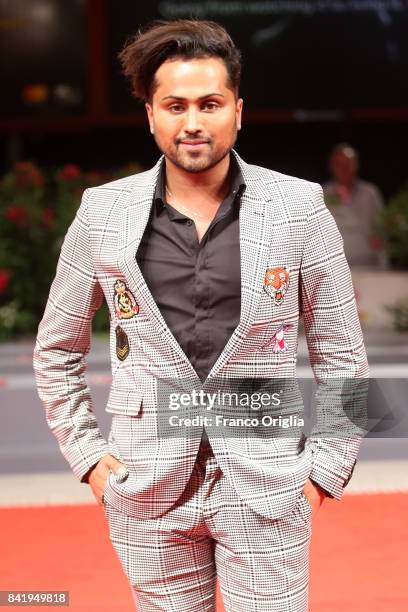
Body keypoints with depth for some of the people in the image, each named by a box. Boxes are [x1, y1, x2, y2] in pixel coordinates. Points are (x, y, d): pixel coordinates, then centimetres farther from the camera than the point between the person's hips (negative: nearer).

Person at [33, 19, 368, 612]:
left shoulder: (299, 208, -3)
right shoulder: (103, 214, 0)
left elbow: (341, 354, 4)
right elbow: (56, 351, 11)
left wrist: (325, 469, -1)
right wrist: (88, 456, 4)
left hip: (267, 491, -1)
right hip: (148, 493, 1)